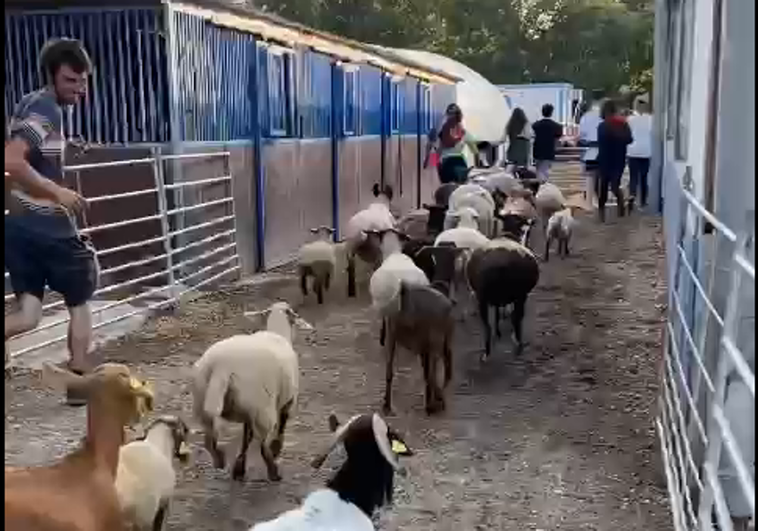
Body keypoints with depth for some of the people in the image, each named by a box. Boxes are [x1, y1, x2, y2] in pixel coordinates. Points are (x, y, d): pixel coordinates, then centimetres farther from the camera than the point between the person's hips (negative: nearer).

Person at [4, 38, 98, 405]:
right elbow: (11, 161, -27)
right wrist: (58, 192, -20)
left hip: (19, 226, 8)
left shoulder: (30, 104, 16)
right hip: (48, 227, -8)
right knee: (79, 302, 12)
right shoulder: (46, 109, -14)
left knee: (27, 316, 7)